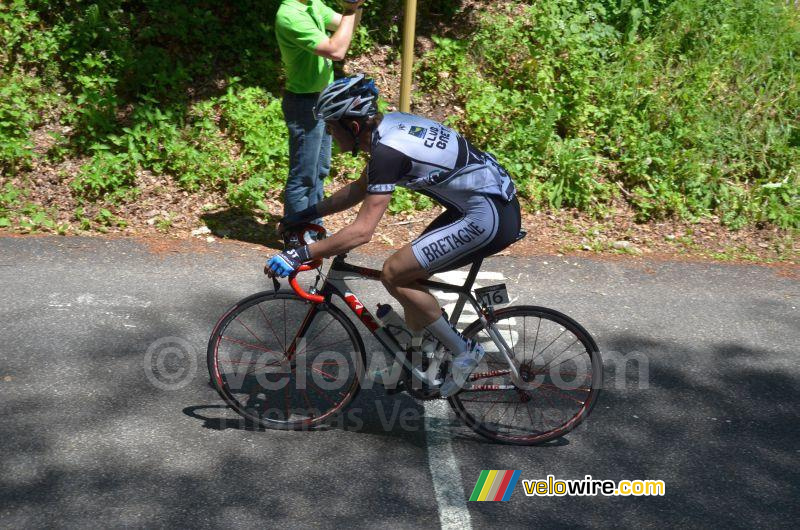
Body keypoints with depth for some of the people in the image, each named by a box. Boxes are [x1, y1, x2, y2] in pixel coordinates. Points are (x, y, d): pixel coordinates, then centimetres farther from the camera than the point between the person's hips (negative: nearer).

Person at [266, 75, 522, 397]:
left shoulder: (388, 150, -22)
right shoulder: (388, 125, 8)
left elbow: (362, 231, -26)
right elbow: (360, 188, 21)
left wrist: (300, 255, -21)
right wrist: (306, 214, 21)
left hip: (488, 219, -10)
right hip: (496, 201, 10)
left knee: (394, 274, -9)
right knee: (407, 273, 13)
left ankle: (463, 351, 3)